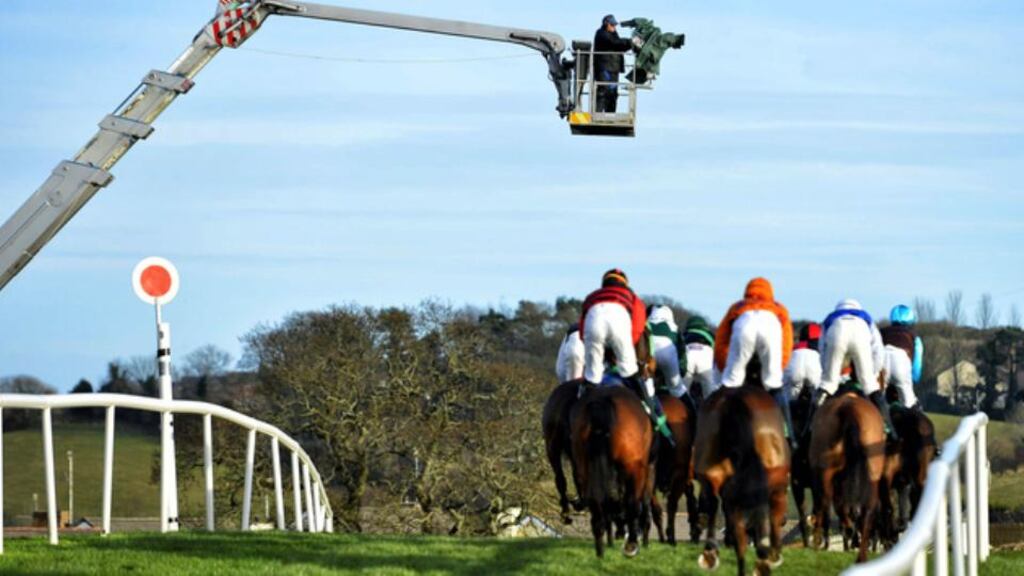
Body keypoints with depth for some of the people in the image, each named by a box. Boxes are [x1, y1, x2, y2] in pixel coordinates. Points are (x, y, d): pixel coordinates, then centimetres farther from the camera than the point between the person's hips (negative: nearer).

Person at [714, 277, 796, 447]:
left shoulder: (737, 307, 42)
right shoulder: (779, 309, 42)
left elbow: (720, 344, 32)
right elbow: (787, 346, 28)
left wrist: (725, 369, 41)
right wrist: (777, 370, 35)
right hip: (771, 322, 0)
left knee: (731, 382, 11)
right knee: (774, 384, 13)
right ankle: (787, 435, 8)